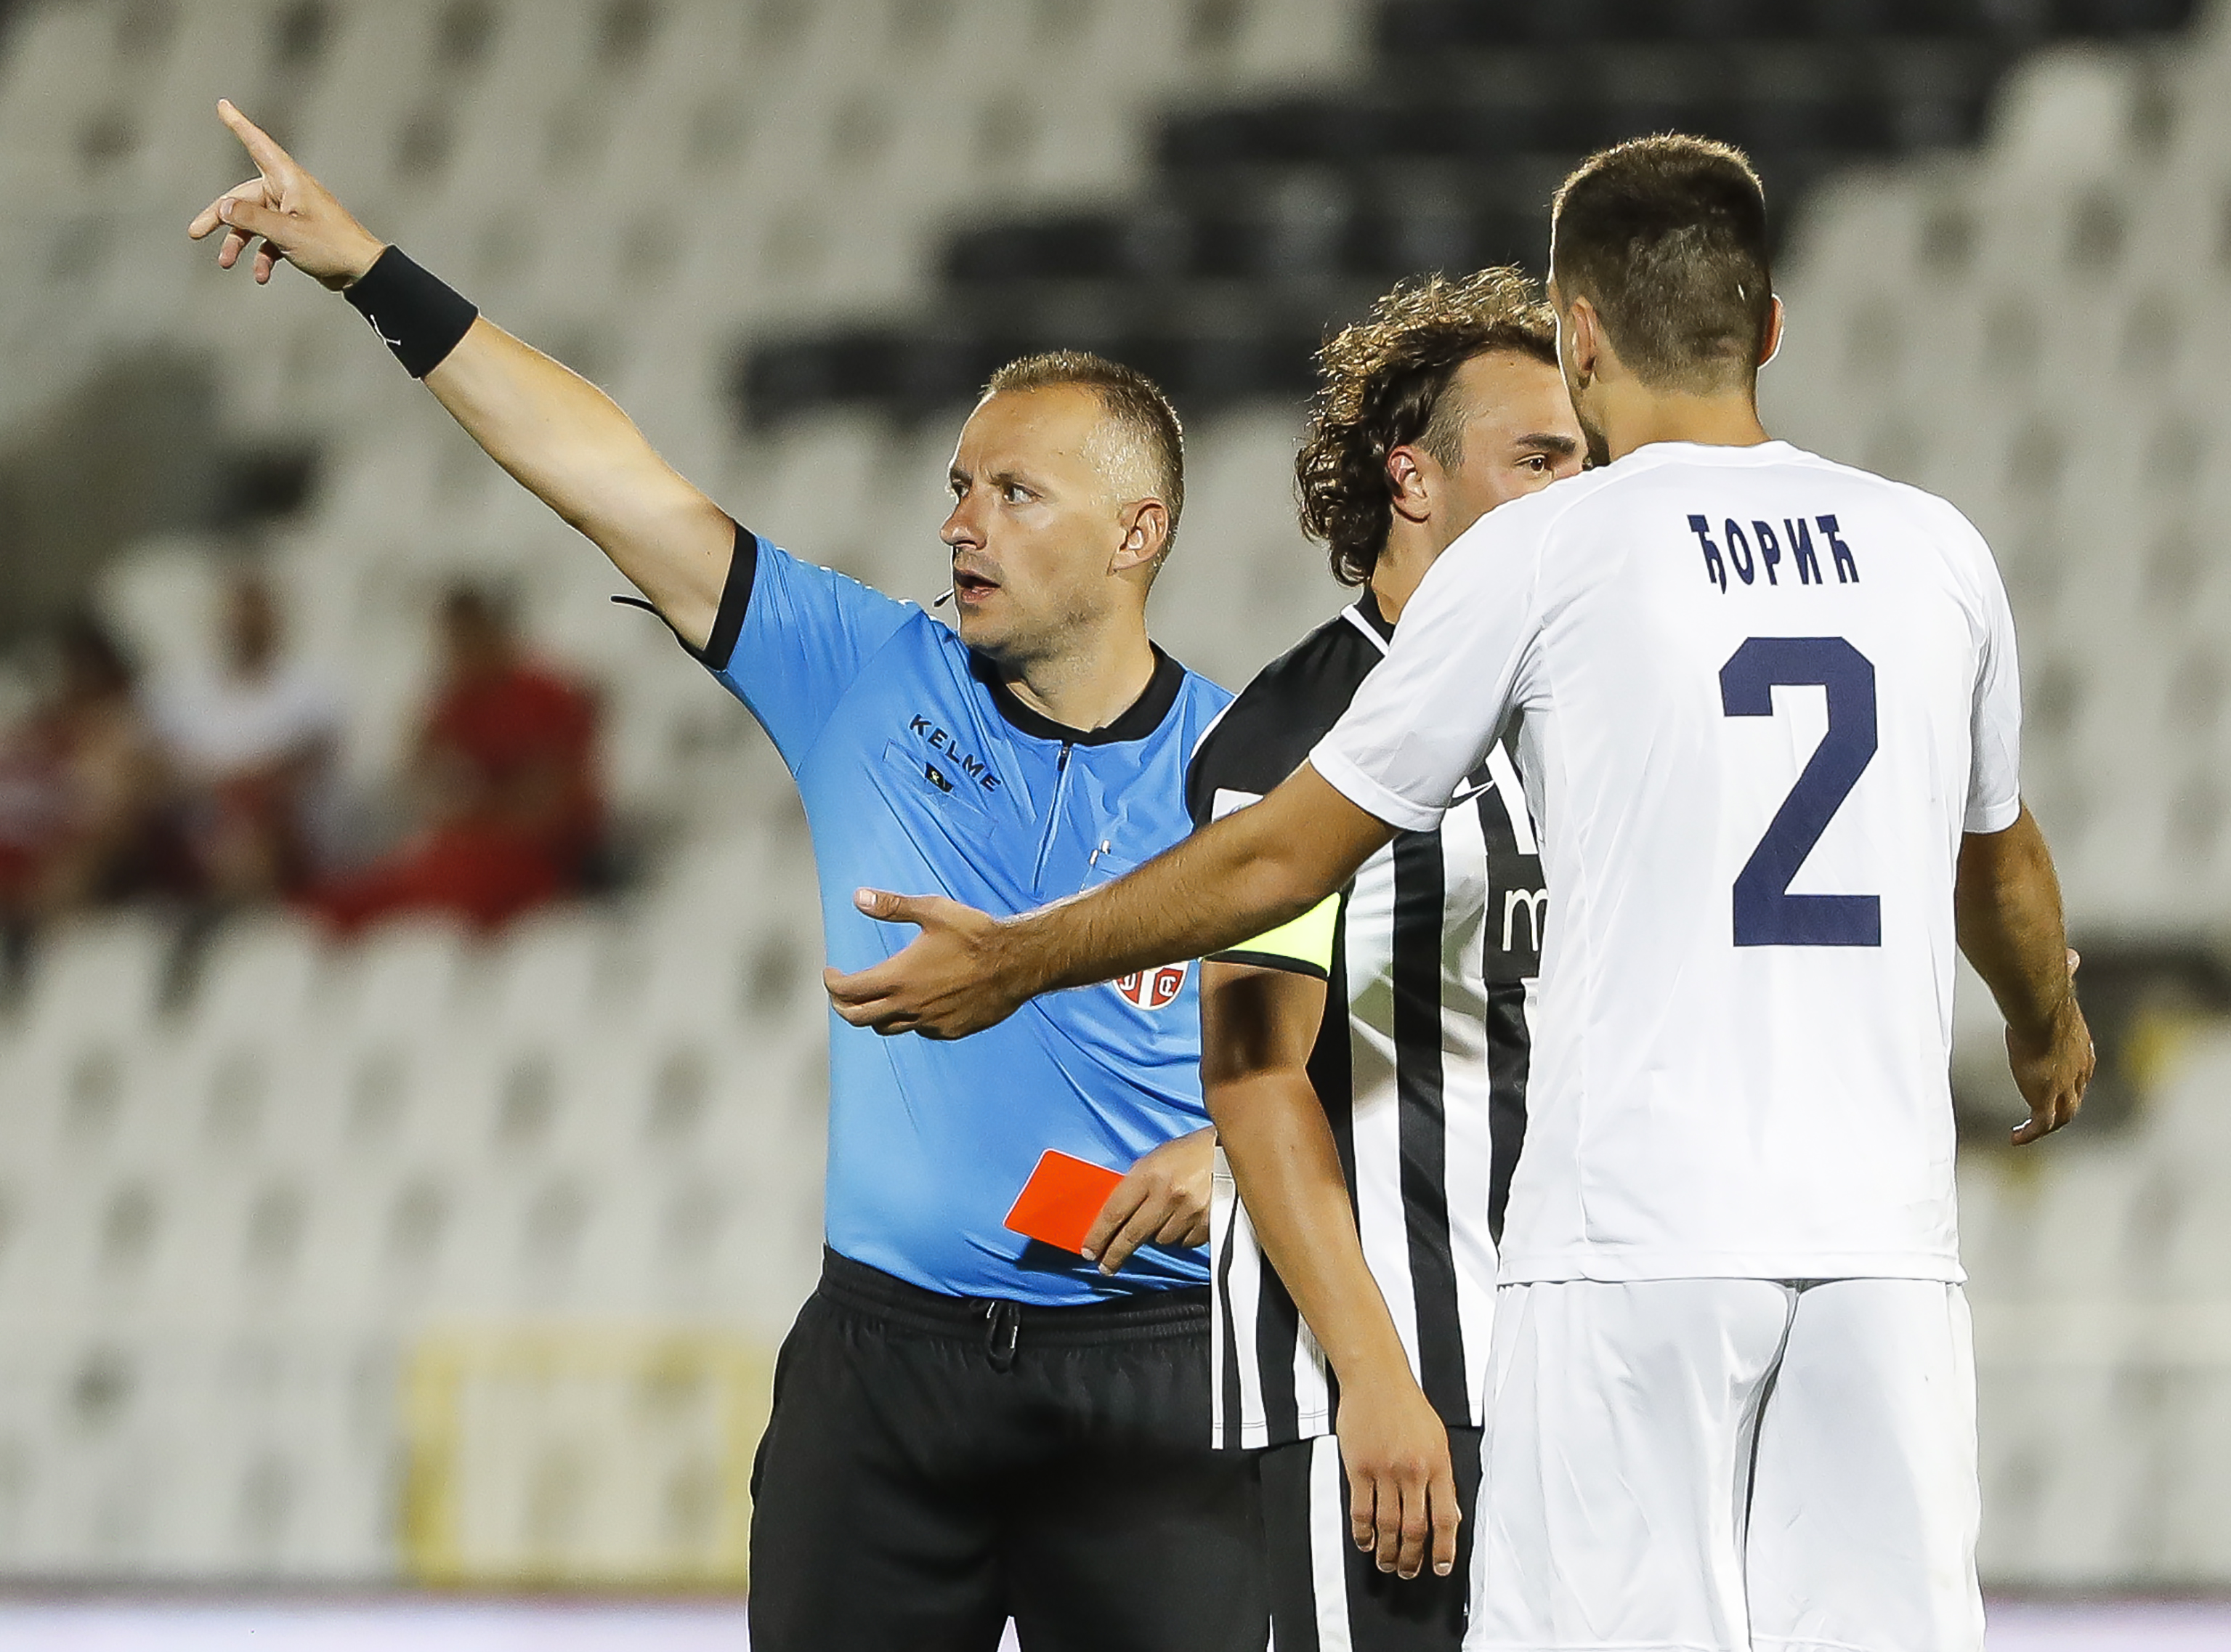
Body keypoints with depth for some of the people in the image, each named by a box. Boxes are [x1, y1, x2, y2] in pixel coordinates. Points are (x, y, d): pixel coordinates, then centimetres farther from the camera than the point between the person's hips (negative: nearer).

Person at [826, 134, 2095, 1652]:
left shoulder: (1542, 553, 0)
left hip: (1638, 1241, -3)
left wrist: (1011, 961, 20)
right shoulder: (1935, 548, 11)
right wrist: (2051, 1028, 52)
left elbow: (1290, 854, 6)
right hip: (1884, 1232, 4)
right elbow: (2002, 864, 30)